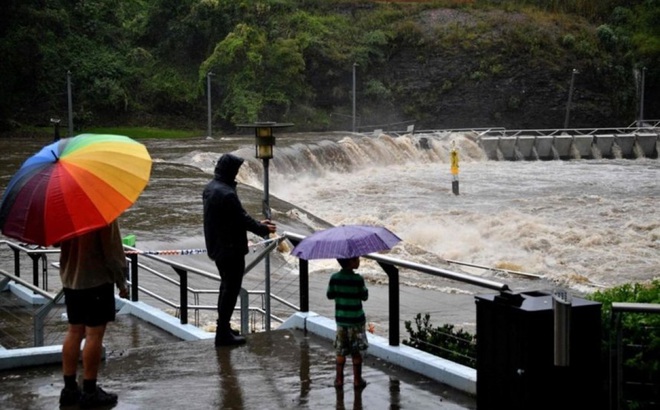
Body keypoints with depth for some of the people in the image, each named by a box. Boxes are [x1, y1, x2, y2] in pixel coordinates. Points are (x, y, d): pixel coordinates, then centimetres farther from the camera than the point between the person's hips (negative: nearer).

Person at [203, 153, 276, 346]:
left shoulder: (210, 188, 7)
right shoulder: (226, 193, -25)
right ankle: (223, 334, 3)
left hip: (216, 247, 10)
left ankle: (223, 328, 29)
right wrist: (263, 229, -2)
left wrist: (258, 224, 14)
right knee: (231, 288, -1)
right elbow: (242, 218, -18)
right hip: (231, 249, -10)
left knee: (227, 286, 21)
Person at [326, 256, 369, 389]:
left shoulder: (334, 278, -6)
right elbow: (364, 297, -8)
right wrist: (365, 288, 9)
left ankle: (339, 379, 18)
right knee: (356, 352, 8)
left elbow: (330, 295, 3)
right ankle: (357, 380, 14)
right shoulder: (358, 279, -17)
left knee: (341, 351, 14)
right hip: (356, 320, -3)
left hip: (341, 320, 3)